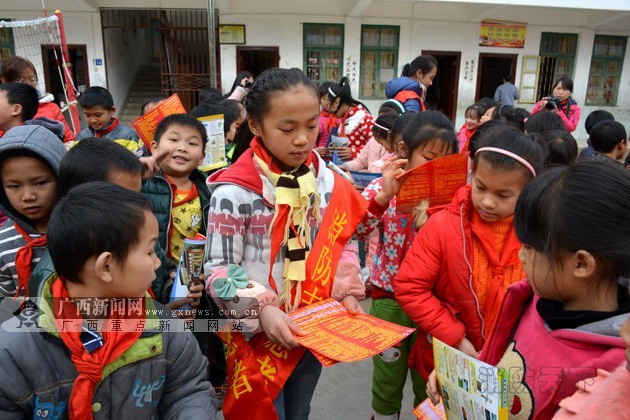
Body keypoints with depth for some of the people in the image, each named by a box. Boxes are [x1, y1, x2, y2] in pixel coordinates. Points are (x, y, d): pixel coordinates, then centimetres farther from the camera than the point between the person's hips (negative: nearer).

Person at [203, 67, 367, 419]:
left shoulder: (327, 182, -4)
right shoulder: (234, 192, -20)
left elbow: (341, 243, 5)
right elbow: (219, 270, -15)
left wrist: (345, 291, -9)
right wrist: (261, 309, -27)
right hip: (258, 337, -4)